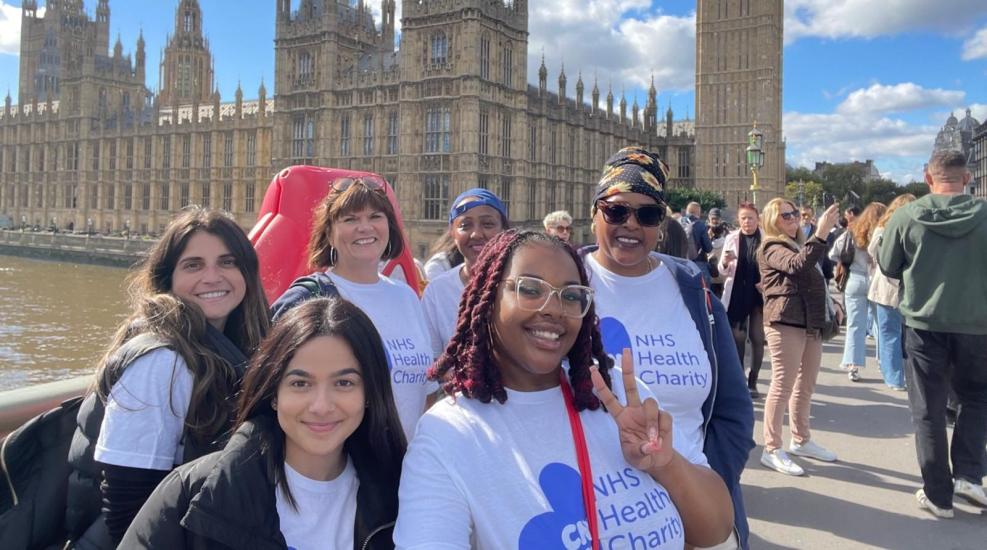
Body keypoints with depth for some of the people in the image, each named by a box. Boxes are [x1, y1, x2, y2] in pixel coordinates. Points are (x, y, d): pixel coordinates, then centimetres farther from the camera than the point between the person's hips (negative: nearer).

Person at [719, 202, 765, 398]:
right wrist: (725, 262, -17)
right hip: (737, 294, 1)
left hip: (759, 294, -1)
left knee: (757, 338, 5)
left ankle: (752, 382, 16)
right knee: (737, 338, 4)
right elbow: (723, 271, 6)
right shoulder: (732, 239, 3)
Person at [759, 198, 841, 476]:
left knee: (805, 386, 15)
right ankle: (772, 449, -1)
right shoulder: (772, 248, -6)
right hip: (786, 323, -9)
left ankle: (801, 440, 28)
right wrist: (821, 233, -32)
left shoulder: (799, 245, 22)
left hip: (811, 323, 9)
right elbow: (797, 265, -26)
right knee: (783, 385, -7)